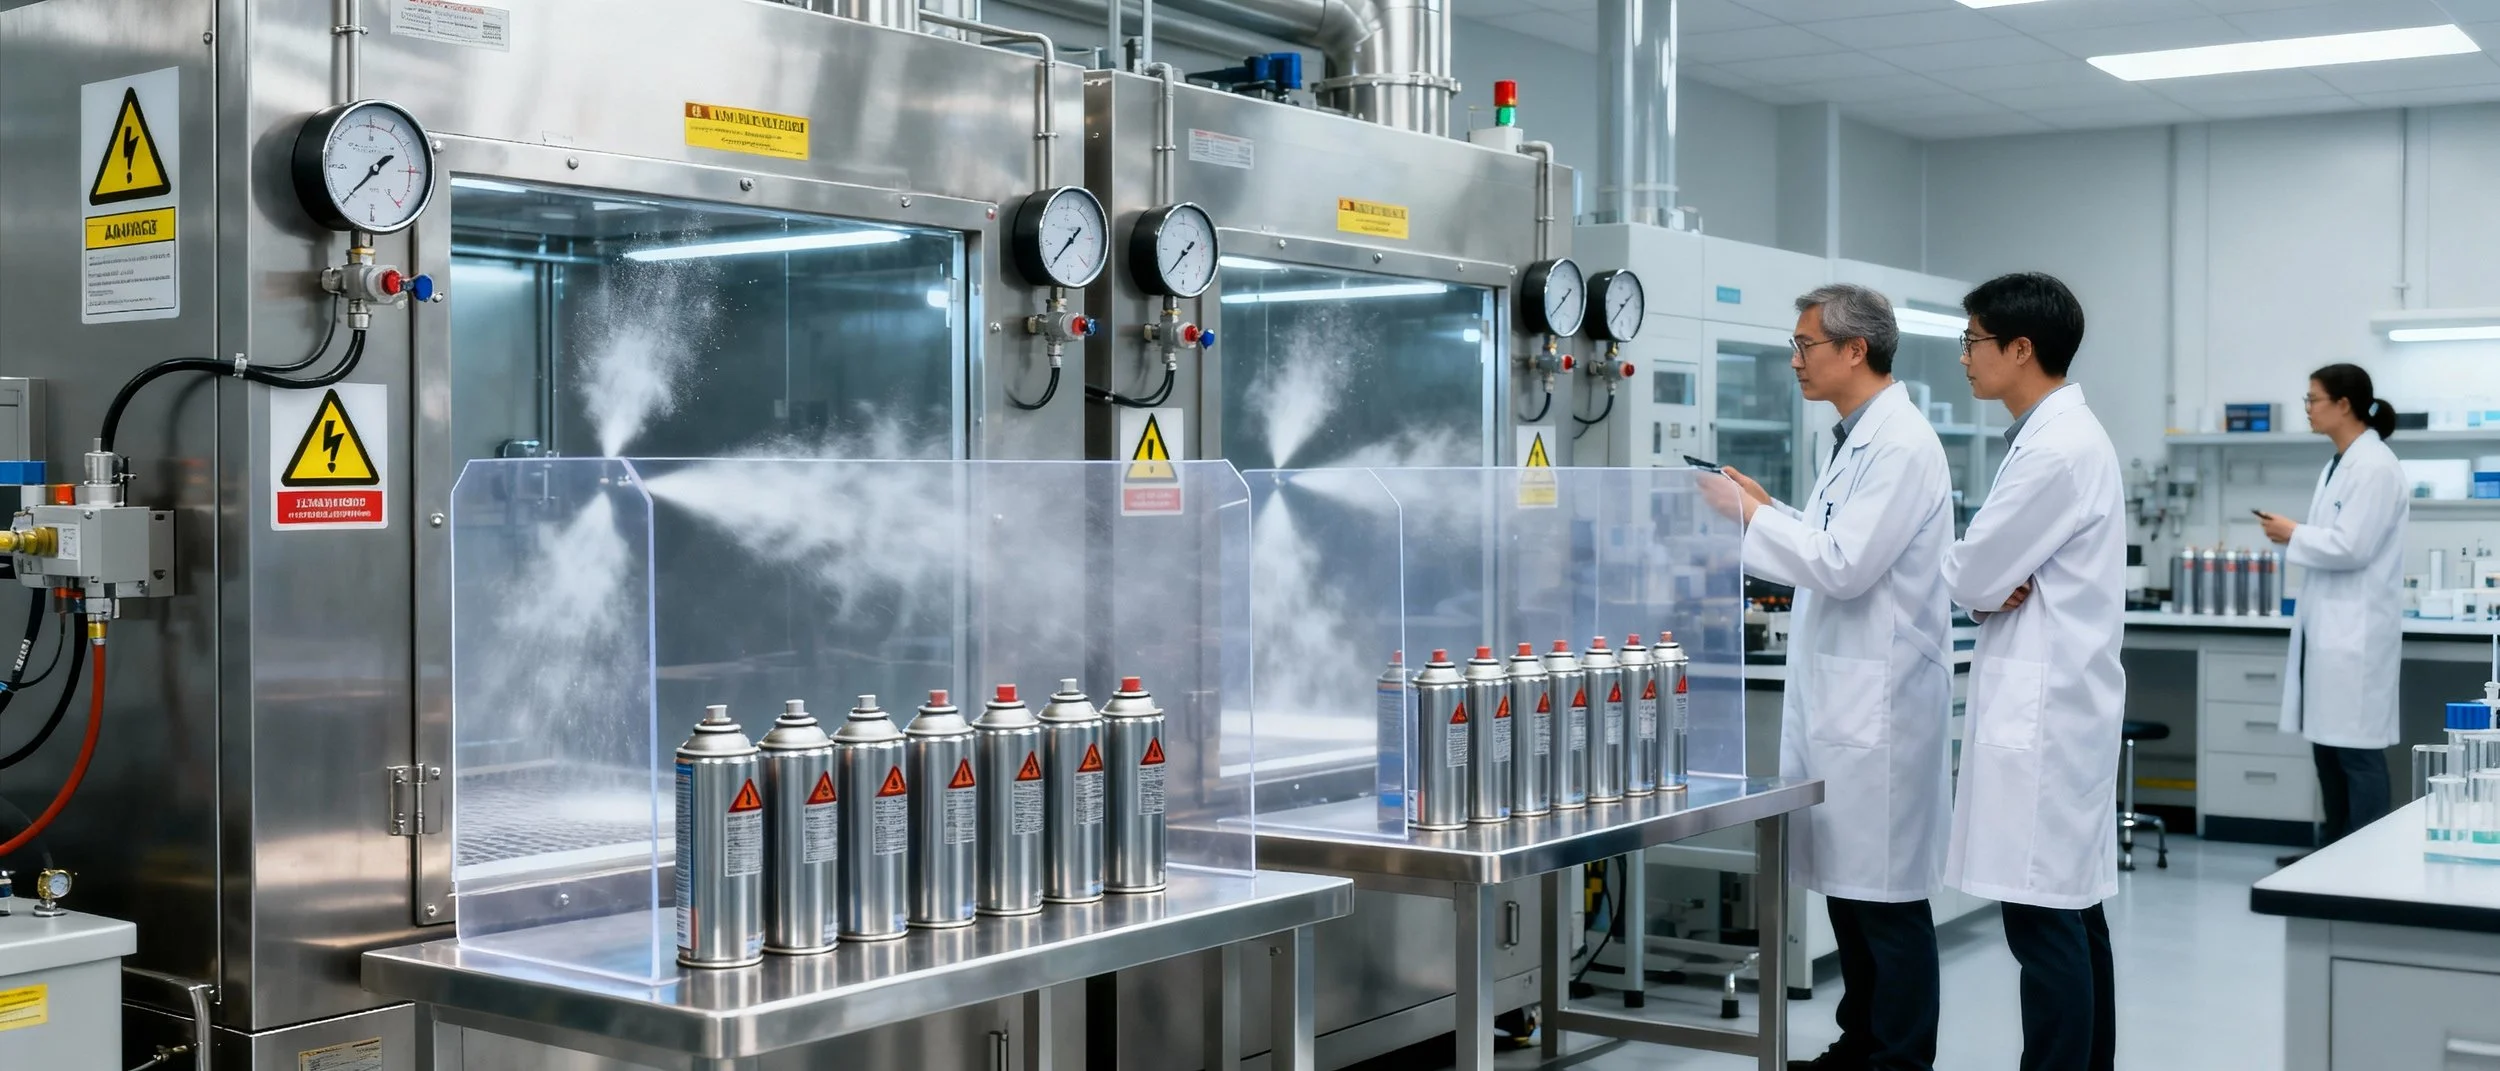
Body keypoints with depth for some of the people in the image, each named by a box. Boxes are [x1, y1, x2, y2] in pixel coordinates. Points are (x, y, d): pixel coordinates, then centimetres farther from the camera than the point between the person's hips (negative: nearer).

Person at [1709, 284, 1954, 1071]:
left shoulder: (1901, 445, -15)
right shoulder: (1856, 440, 15)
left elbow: (1845, 566, -22)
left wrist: (1751, 518, -12)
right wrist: (1765, 510, 11)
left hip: (1880, 700, -10)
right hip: (1836, 694, 10)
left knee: (1887, 890, -3)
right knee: (1845, 882, 15)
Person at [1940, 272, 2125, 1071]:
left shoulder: (2057, 447, -17)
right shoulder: (2060, 434, 15)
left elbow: (1970, 576, -15)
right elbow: (2004, 572, 19)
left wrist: (1988, 586, 6)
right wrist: (1995, 586, -2)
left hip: (2043, 707, -10)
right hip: (2051, 699, 10)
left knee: (2045, 917, -7)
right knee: (2073, 910, 13)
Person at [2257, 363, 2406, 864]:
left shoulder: (2375, 466, -14)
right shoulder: (2338, 465, 15)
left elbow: (2352, 547, -19)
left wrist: (2294, 534, -8)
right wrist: (2294, 536, 6)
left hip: (2356, 630, -10)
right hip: (2328, 625, 10)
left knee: (2357, 747, -5)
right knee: (2327, 741, 13)